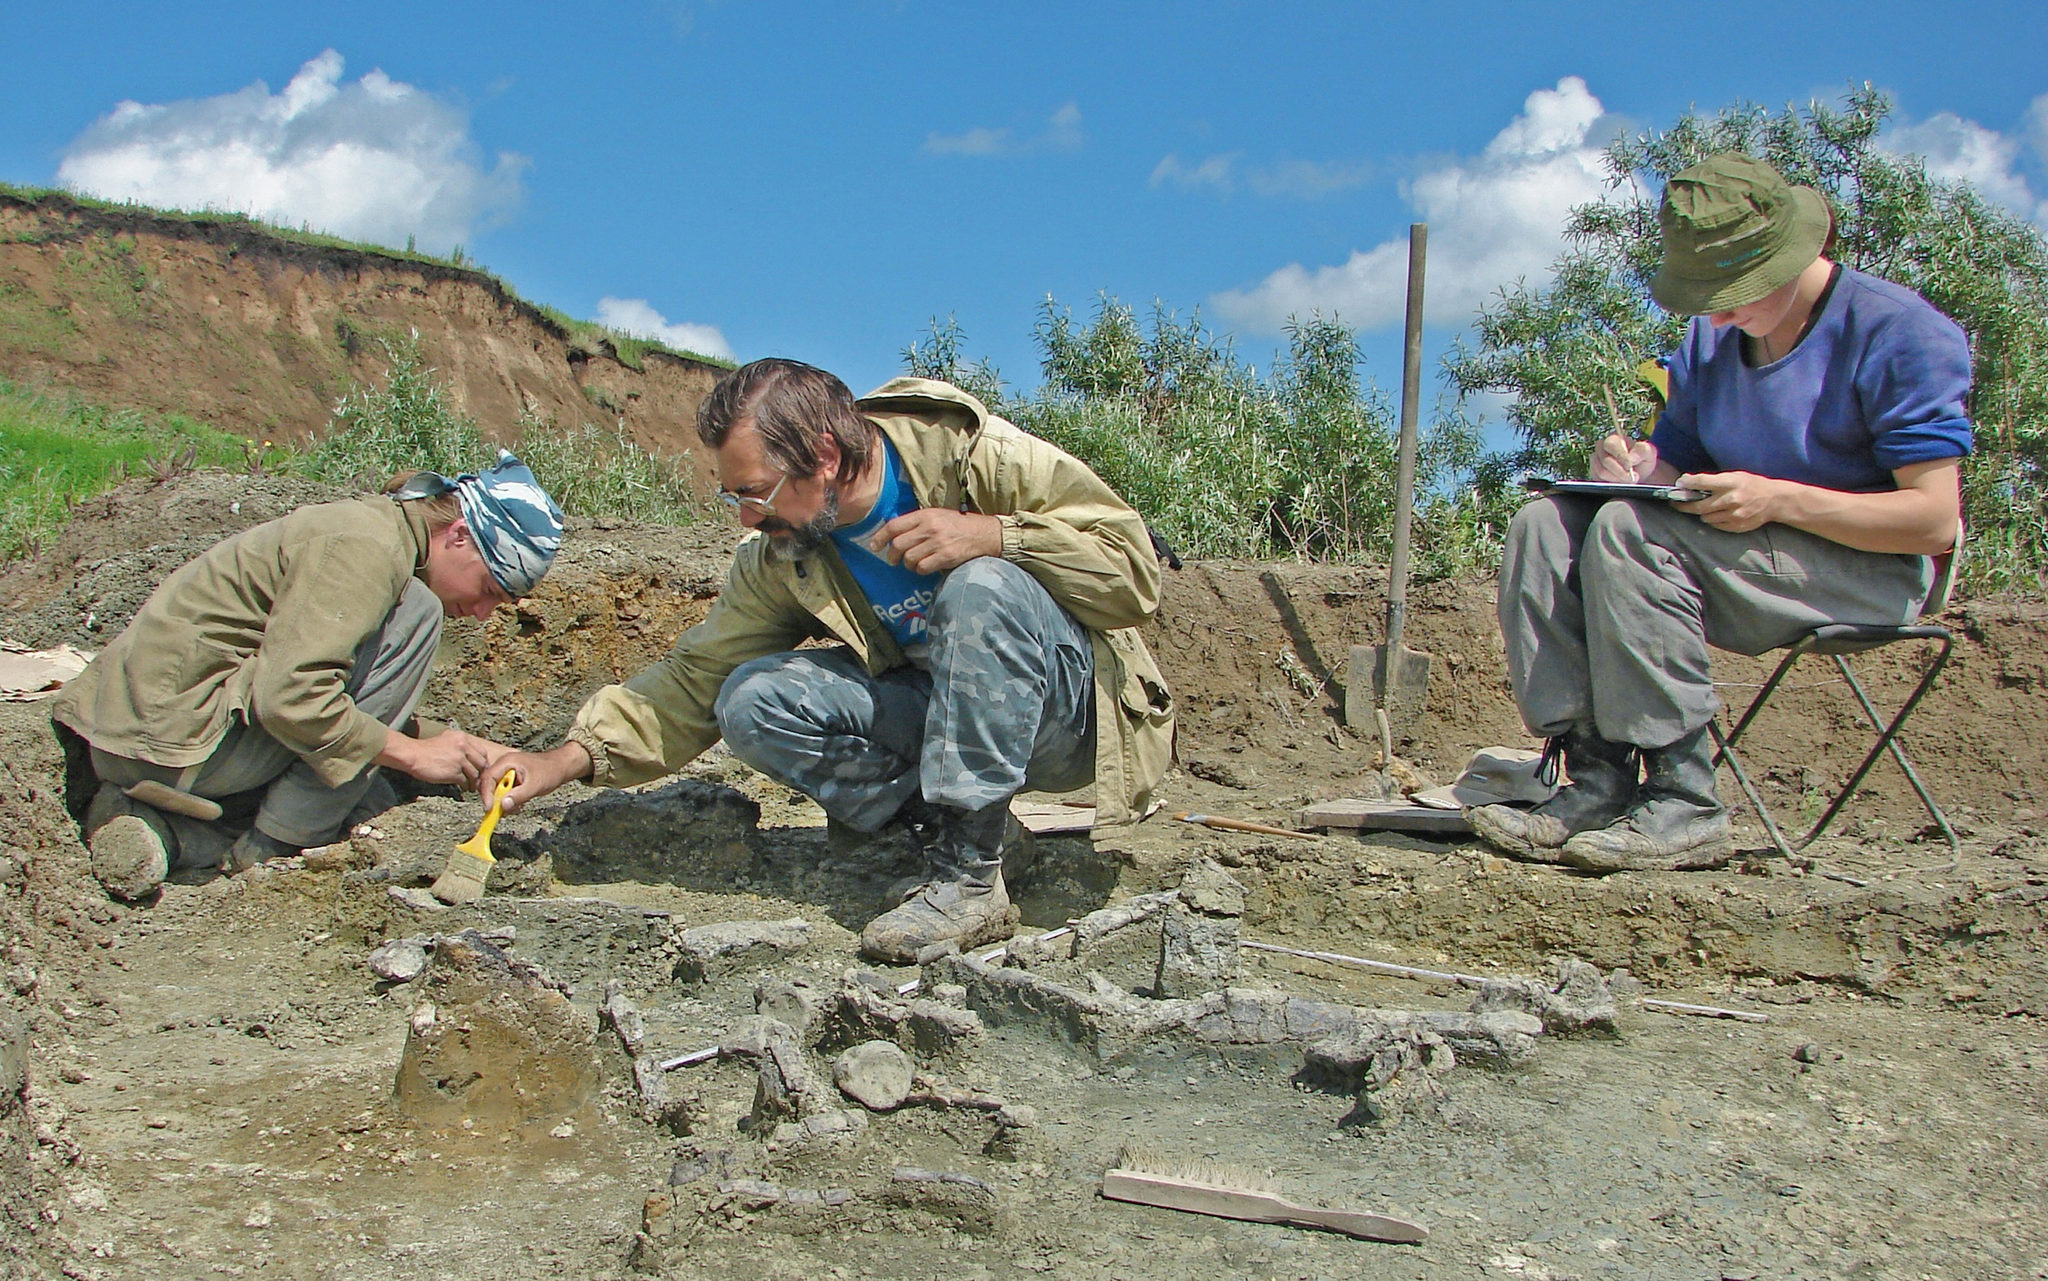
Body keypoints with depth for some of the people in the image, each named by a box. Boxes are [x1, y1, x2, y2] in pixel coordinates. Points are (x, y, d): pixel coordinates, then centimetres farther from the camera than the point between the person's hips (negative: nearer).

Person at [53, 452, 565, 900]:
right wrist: (414, 754, -17)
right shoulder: (366, 546, -16)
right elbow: (289, 695, -25)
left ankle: (166, 830, 4)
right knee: (413, 611, -13)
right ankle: (274, 847, -10)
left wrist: (472, 753, 10)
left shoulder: (377, 527, 15)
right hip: (175, 735, -10)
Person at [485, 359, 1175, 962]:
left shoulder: (981, 457, -19)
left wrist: (990, 533, -32)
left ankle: (970, 876, -30)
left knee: (982, 583, -35)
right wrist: (567, 758, -7)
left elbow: (1134, 568, -19)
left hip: (1073, 714, -5)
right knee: (754, 702, -14)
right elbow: (698, 677, 3)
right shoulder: (779, 560, -3)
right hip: (945, 718, 5)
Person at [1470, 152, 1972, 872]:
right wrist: (1640, 467, -11)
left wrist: (1779, 499, -26)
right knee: (1544, 527, -12)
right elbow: (1678, 461, 15)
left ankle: (1684, 804, -29)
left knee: (1628, 532, -30)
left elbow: (1936, 520, -16)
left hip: (1871, 576, -7)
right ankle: (1597, 778, -23)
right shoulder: (1713, 337, 10)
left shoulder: (1899, 333, -12)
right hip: (1739, 564, 8)